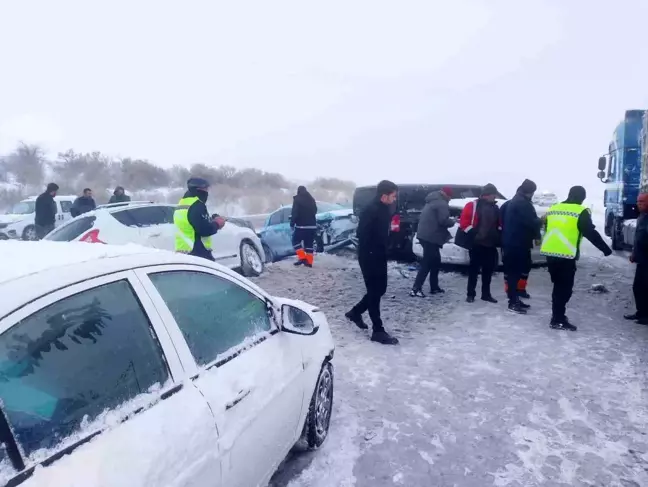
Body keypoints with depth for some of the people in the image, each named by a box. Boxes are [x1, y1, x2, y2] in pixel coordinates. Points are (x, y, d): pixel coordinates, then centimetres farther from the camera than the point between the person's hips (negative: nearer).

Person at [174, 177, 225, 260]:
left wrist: (212, 221, 12)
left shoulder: (182, 204, 17)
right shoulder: (197, 206, -14)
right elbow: (205, 229, -21)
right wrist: (217, 223, -3)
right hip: (198, 253, -10)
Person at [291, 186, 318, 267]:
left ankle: (302, 258, -7)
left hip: (301, 225, -6)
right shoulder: (311, 199, 13)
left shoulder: (297, 199, -7)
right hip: (312, 225, 6)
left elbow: (295, 213, -13)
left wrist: (292, 224, -6)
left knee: (296, 241, 6)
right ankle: (309, 261, 5)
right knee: (309, 243, 8)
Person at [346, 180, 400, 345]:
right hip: (369, 257, -9)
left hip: (380, 256, 9)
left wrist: (384, 251, 8)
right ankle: (378, 331, 6)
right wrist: (370, 252, -18)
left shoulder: (384, 209, 9)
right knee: (375, 292, -3)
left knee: (379, 289, 16)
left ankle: (355, 312, 33)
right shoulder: (371, 211, -20)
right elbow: (361, 233, -24)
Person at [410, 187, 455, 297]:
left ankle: (434, 287, 24)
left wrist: (450, 221, 19)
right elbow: (443, 221, -20)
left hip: (425, 235, 10)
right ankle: (416, 288, -11)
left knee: (435, 261, 18)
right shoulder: (442, 204, -10)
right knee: (427, 263, -8)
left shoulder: (432, 201, 21)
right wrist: (453, 221, 0)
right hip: (431, 237, -10)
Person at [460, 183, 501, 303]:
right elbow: (464, 220, -9)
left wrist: (499, 234, 8)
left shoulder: (495, 208, 13)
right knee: (474, 269, 0)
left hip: (491, 244, 6)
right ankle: (470, 294, 8)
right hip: (476, 243, -5)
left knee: (488, 270, 10)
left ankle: (486, 294, 20)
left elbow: (499, 224, 22)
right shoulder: (473, 206, -4)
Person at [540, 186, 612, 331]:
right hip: (566, 255, -6)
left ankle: (557, 315, 27)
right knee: (565, 287, 2)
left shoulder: (553, 209, 13)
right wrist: (605, 248, 4)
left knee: (558, 285, 19)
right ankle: (558, 320, 3)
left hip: (550, 253, 6)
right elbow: (591, 233, -6)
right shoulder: (581, 211, -4)